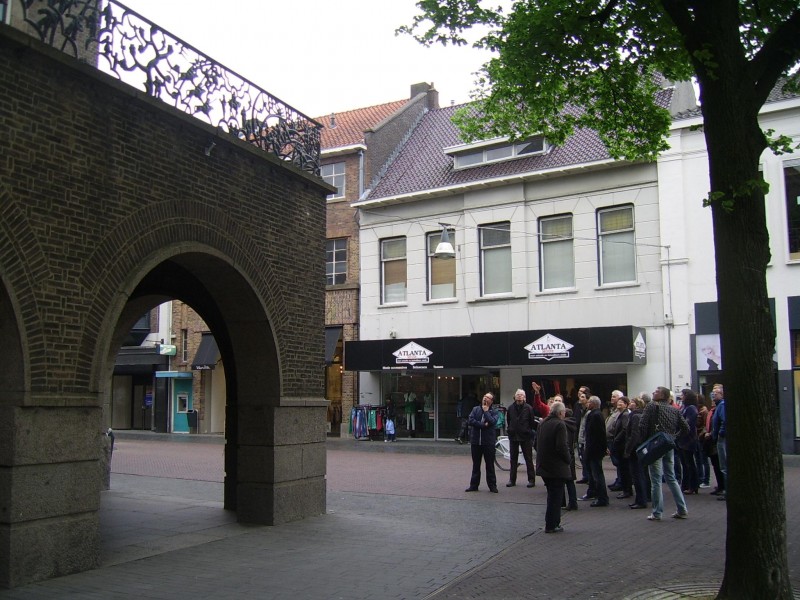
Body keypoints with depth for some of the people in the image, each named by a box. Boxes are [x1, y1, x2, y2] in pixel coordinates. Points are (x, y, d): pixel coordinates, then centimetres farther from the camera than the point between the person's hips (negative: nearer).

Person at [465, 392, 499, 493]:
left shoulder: (494, 412, 1)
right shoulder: (475, 409, 7)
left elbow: (492, 422, -18)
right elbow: (471, 421, -8)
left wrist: (486, 411, -9)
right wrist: (483, 425, -12)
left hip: (488, 442, -2)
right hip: (476, 441, 3)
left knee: (490, 465, 3)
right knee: (476, 465, 10)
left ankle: (492, 485, 12)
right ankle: (474, 485, 17)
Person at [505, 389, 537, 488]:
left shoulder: (528, 408, -5)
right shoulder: (511, 408, 3)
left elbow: (532, 422, -2)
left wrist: (528, 431, -4)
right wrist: (510, 429, 6)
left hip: (525, 436, -3)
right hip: (513, 436, 3)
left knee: (528, 459, 2)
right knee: (513, 459, 9)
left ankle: (531, 479, 8)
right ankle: (512, 480, 15)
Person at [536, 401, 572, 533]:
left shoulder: (542, 423, 7)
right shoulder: (560, 425, -16)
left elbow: (536, 443, 13)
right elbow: (562, 446, -21)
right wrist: (567, 459, -6)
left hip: (543, 465, 8)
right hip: (557, 467, -8)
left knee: (552, 494, 19)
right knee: (556, 496, 1)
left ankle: (550, 523, 23)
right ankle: (551, 525, 4)